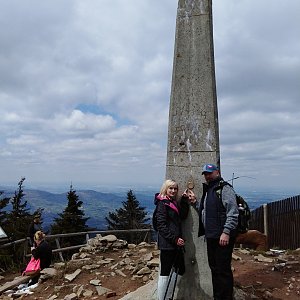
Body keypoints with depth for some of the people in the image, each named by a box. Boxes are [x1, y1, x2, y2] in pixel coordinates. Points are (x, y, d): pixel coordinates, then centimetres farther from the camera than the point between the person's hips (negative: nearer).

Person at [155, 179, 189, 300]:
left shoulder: (174, 202, 15)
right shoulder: (163, 203, -10)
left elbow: (183, 215, 10)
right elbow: (161, 225, -16)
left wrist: (184, 200, 4)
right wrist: (174, 239, -18)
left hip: (176, 243, 9)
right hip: (167, 243, -9)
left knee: (180, 269, 15)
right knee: (165, 272, -3)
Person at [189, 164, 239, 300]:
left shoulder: (224, 188, -10)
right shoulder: (207, 190, 18)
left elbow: (232, 213, -18)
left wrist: (226, 232, -23)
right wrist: (195, 202, 11)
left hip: (222, 237, -9)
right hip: (210, 237, 9)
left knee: (223, 270, -3)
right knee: (214, 268, 18)